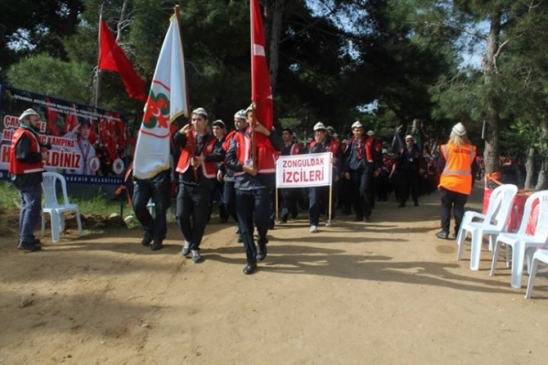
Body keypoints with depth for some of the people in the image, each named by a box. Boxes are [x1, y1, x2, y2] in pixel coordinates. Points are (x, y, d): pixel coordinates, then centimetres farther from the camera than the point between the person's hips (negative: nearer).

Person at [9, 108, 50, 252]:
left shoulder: (28, 134, 17)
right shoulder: (25, 135, -16)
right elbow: (23, 156, -25)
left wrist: (42, 148, -1)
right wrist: (41, 156, -15)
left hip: (26, 176, 11)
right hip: (28, 177, -11)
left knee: (27, 206, 16)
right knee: (33, 207, -10)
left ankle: (25, 237, 24)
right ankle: (25, 240, -10)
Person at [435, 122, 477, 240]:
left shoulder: (446, 148, -5)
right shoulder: (471, 150, 4)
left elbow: (439, 166, -3)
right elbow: (473, 168, 9)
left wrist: (441, 176, 14)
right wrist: (471, 184, 17)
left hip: (448, 182, -2)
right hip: (464, 185, 2)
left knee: (446, 207, 7)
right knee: (459, 208, 9)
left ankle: (444, 231, 4)